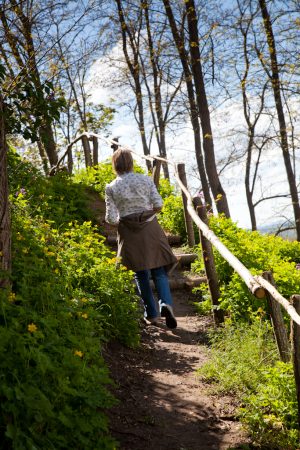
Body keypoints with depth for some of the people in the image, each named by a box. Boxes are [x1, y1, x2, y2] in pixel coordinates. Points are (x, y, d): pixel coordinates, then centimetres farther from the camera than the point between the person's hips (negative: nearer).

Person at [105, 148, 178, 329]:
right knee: (159, 271, 7)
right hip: (150, 228, 0)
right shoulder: (145, 179, -3)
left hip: (129, 233, 0)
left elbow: (111, 218, -7)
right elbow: (158, 205, -5)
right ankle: (166, 303, -16)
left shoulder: (111, 188, -5)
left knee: (141, 275, 11)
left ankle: (152, 314, 14)